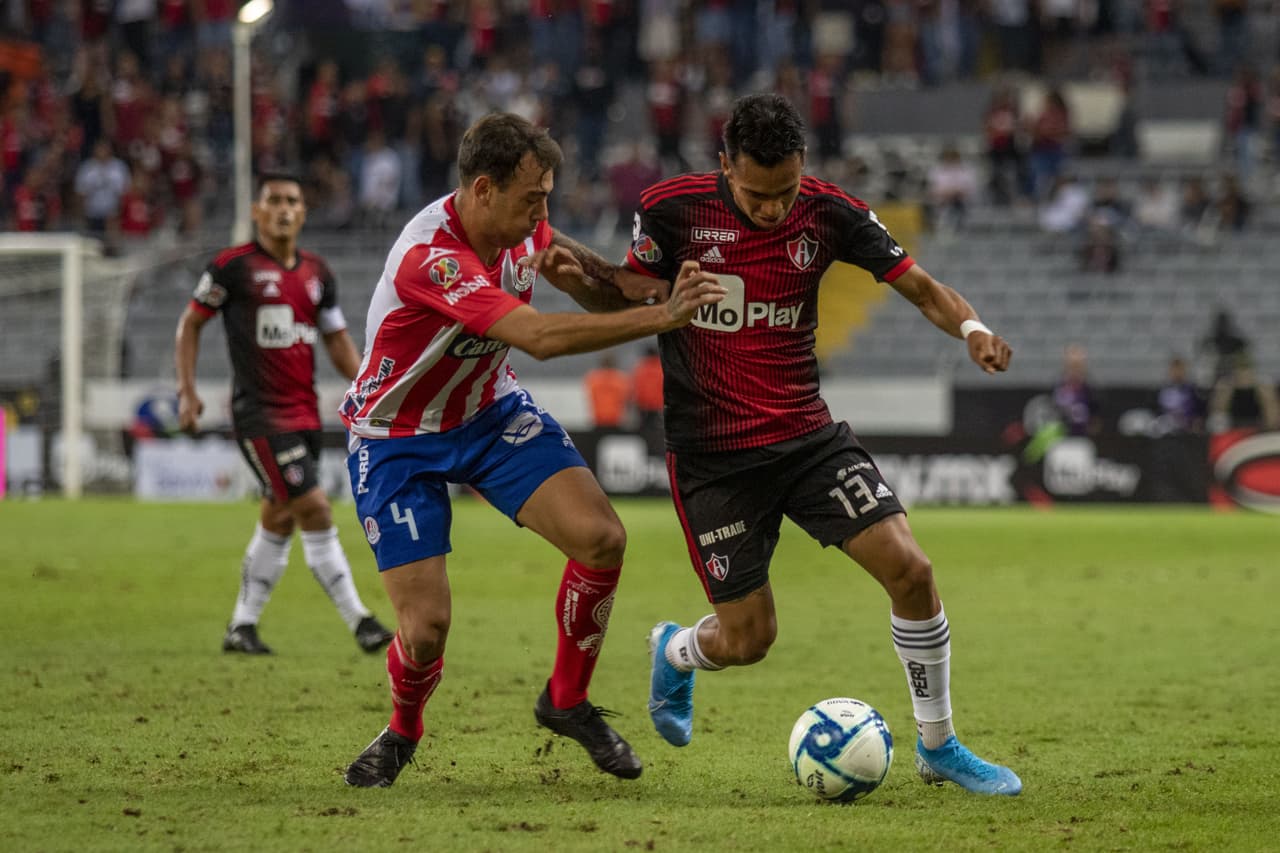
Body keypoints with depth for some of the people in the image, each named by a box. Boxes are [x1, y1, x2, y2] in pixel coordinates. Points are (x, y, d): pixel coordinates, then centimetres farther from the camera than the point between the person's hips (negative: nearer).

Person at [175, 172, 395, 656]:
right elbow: (191, 323, 3)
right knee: (315, 510, -14)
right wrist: (187, 391, -4)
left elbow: (337, 340, 18)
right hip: (259, 413, -7)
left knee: (278, 521, 12)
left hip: (304, 413, 7)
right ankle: (359, 621, -12)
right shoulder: (233, 266, -6)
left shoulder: (317, 273, 10)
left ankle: (242, 627, 23)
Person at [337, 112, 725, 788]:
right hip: (397, 440, -6)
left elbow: (606, 290, 7)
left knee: (601, 537, -16)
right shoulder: (431, 257, -34)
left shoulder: (519, 230, -9)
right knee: (426, 626, -13)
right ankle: (403, 731, 23)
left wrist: (582, 275, -19)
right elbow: (541, 337, -43)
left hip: (490, 411, 6)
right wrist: (662, 316, -44)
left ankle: (567, 700, 7)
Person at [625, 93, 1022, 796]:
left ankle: (938, 747, 6)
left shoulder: (827, 212, -5)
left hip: (807, 434, 3)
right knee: (747, 639, -1)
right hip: (712, 453, -3)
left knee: (910, 569, -13)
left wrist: (971, 327, -22)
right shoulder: (674, 209, -11)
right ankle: (674, 652, 39)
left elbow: (919, 285, -2)